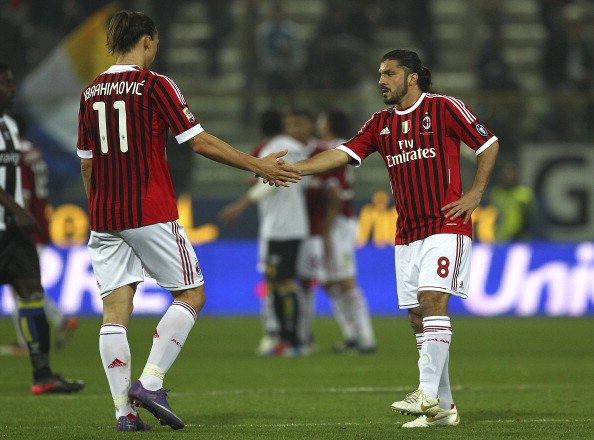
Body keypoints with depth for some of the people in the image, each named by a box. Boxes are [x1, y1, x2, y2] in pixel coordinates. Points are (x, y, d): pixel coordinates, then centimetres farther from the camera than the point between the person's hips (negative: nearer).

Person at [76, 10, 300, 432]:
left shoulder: (91, 93, 11)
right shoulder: (155, 85, -6)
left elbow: (86, 162, 16)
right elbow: (200, 142, -8)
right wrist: (259, 166, -2)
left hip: (104, 219, 6)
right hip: (151, 215, -5)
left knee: (115, 310, 4)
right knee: (191, 295, 6)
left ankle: (124, 409, -2)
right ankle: (150, 383, -8)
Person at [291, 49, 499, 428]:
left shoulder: (445, 108, -2)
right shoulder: (381, 123, 13)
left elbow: (489, 144, 3)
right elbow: (344, 154, 4)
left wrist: (475, 194, -5)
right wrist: (294, 168, -9)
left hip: (446, 225, -6)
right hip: (408, 233, 6)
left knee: (432, 300, -20)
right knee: (419, 316, 3)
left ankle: (428, 393, -26)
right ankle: (443, 408, 9)